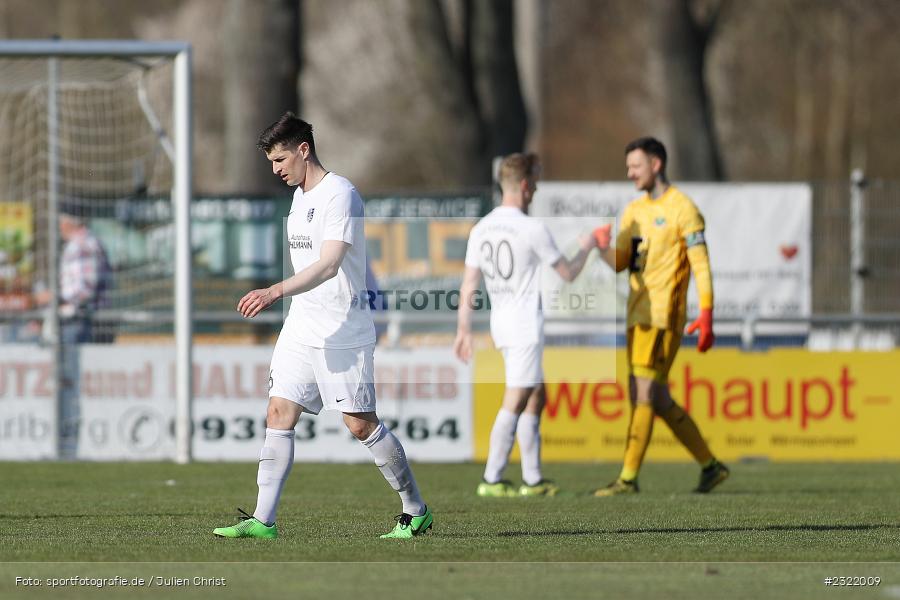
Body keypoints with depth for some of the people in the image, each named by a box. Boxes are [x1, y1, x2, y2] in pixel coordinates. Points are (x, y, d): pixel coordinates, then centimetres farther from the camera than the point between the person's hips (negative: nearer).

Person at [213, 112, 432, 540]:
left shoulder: (339, 194, -15)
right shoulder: (300, 197, 15)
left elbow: (328, 265, -26)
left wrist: (275, 292, -36)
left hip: (343, 331, -8)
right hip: (301, 328, 8)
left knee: (361, 424, -5)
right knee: (279, 414, -1)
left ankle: (416, 512, 9)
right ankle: (263, 520, -3)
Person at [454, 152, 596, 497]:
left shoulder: (481, 229, 6)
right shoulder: (533, 230, -13)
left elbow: (468, 286, 7)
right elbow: (568, 274, -3)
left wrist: (463, 330, 12)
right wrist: (585, 248, 16)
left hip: (500, 324, 8)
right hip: (526, 326, -8)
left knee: (536, 397, 16)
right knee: (514, 403, -5)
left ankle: (533, 479, 16)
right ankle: (492, 480, -7)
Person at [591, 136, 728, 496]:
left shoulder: (681, 209, -6)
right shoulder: (634, 211, 17)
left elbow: (701, 265, -11)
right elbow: (620, 263, 9)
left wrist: (706, 316, -19)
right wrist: (603, 246, -13)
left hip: (662, 317, -8)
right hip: (638, 316, 8)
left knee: (644, 393, -12)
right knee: (657, 399, 10)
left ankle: (628, 477, -12)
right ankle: (710, 466, 18)